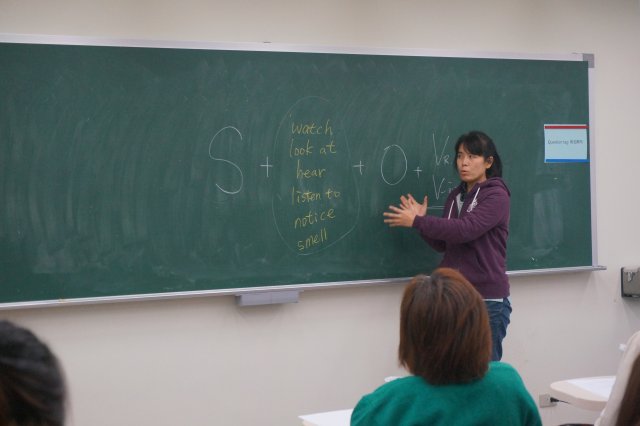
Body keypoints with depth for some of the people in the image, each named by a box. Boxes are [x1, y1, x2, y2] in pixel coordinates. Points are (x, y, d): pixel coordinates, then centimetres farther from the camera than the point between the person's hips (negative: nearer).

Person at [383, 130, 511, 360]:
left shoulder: (497, 196, -10)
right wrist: (422, 221, -2)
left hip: (488, 299, -7)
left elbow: (465, 230, -24)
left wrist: (417, 222, -21)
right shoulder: (455, 196, 12)